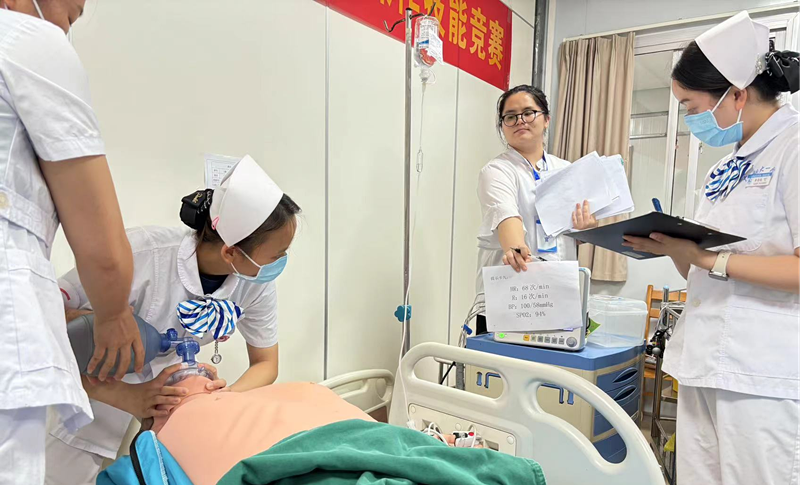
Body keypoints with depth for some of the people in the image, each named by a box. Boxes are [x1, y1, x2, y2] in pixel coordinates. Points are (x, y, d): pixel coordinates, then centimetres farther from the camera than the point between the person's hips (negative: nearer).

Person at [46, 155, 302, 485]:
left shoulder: (257, 283, -22)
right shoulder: (140, 255, -37)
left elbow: (266, 363, -10)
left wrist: (225, 399, -30)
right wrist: (125, 397, -41)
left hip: (172, 383, 3)